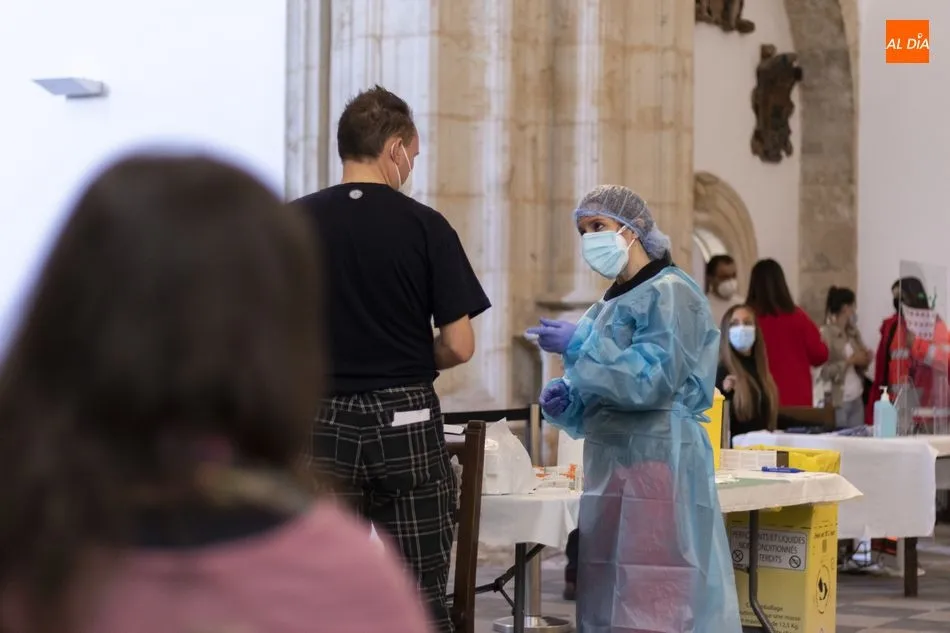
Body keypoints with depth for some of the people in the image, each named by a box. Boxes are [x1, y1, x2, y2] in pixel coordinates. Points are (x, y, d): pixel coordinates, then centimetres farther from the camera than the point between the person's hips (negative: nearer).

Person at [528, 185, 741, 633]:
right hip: (611, 462, 9)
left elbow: (653, 381, -18)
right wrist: (566, 400, 6)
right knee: (606, 596, 7)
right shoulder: (611, 305, 18)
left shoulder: (670, 293, -6)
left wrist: (580, 346, -18)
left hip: (657, 463, -9)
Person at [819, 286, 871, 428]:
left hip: (857, 400, 7)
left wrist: (864, 361, -3)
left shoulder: (853, 334, 11)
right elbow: (823, 372, -18)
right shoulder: (825, 334, -11)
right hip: (837, 402, -7)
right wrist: (849, 361, -16)